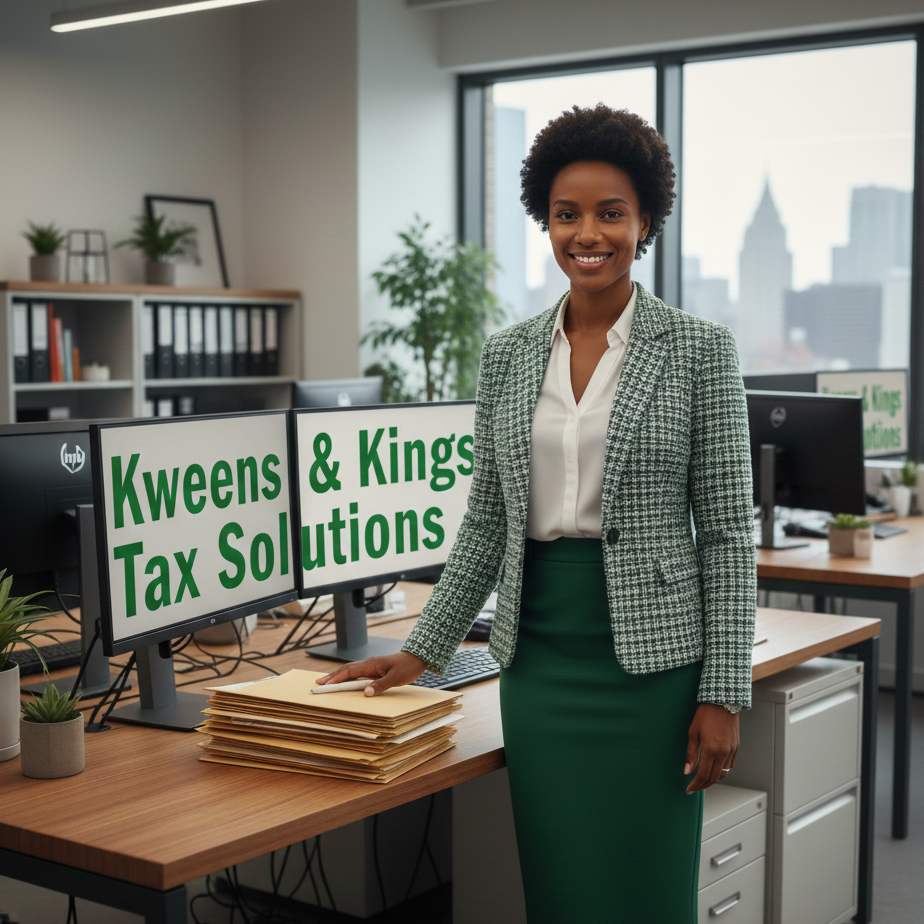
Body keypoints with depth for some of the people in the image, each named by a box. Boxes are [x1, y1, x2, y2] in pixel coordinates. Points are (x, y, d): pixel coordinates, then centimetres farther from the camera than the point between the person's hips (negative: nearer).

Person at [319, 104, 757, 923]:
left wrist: (723, 694, -9)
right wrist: (420, 654, 8)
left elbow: (728, 528, -5)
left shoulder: (698, 349, -4)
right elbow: (486, 523, 11)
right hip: (538, 655, 4)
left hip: (651, 657, -3)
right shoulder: (508, 355, 7)